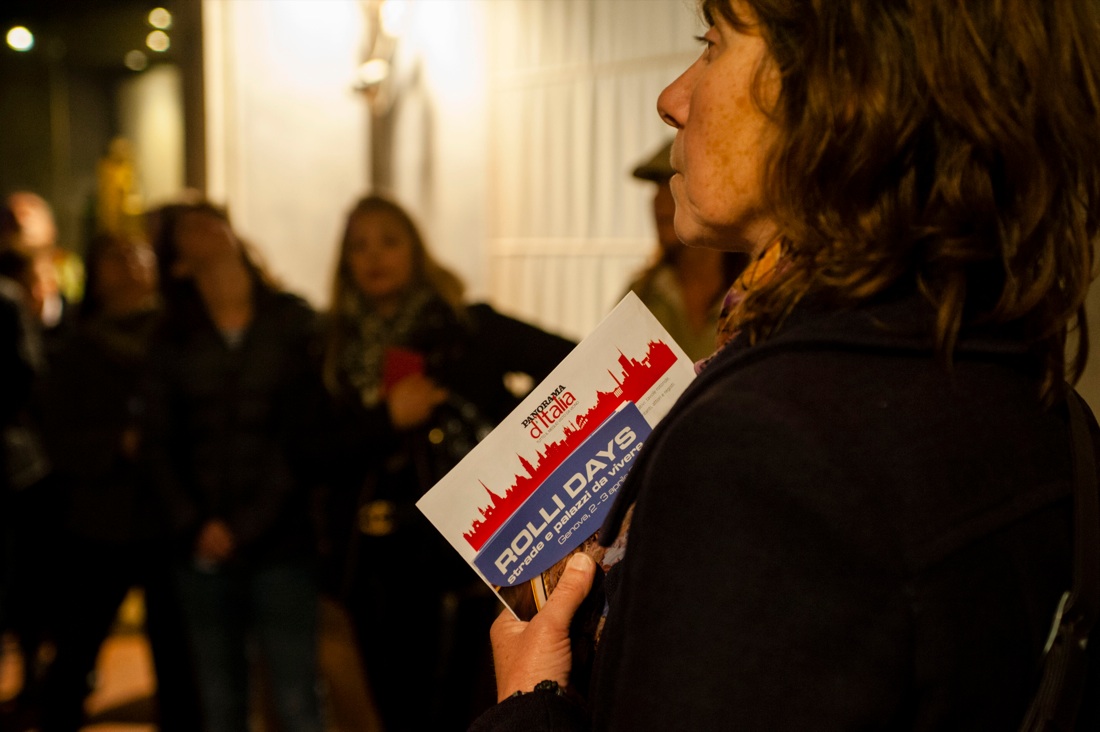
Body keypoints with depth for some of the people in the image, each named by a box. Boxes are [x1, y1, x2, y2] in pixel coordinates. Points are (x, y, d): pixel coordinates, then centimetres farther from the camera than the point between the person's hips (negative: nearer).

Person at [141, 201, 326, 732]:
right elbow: (157, 444, 6)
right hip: (202, 550, 2)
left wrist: (245, 526, -9)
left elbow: (304, 430, -4)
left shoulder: (293, 321, 2)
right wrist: (193, 526, -7)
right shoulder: (172, 340, 8)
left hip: (281, 543, -2)